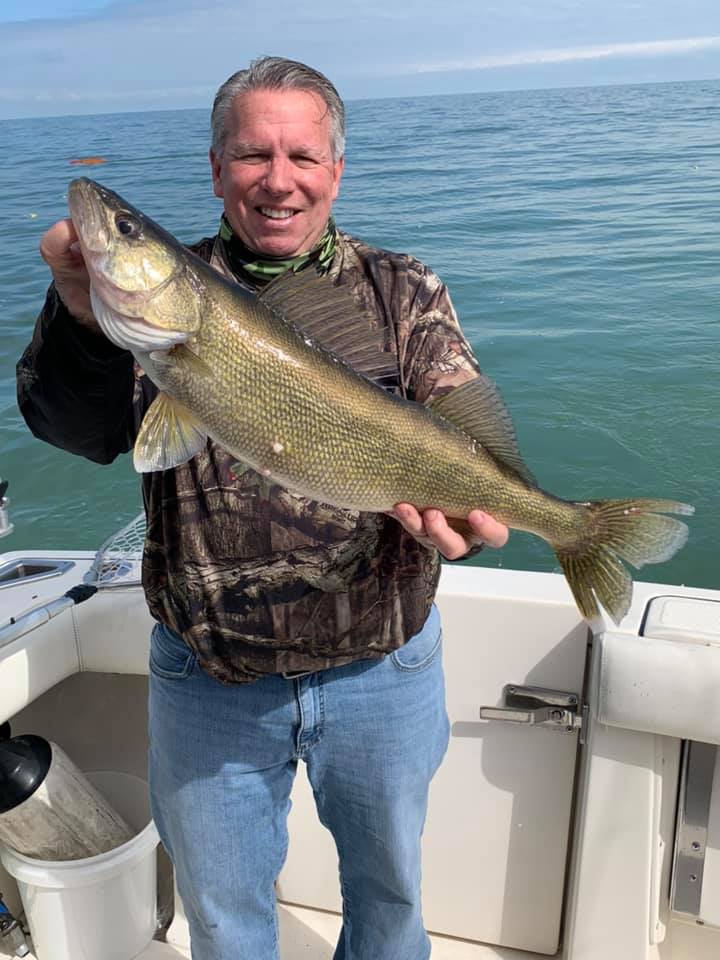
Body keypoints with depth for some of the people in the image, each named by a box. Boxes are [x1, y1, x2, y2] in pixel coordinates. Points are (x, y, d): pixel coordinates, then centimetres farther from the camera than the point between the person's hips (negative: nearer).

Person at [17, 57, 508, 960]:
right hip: (208, 682, 0)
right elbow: (81, 428, -16)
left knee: (388, 885, 26)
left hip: (382, 671, 1)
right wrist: (81, 313, -36)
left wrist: (464, 509, -34)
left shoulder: (402, 295, -2)